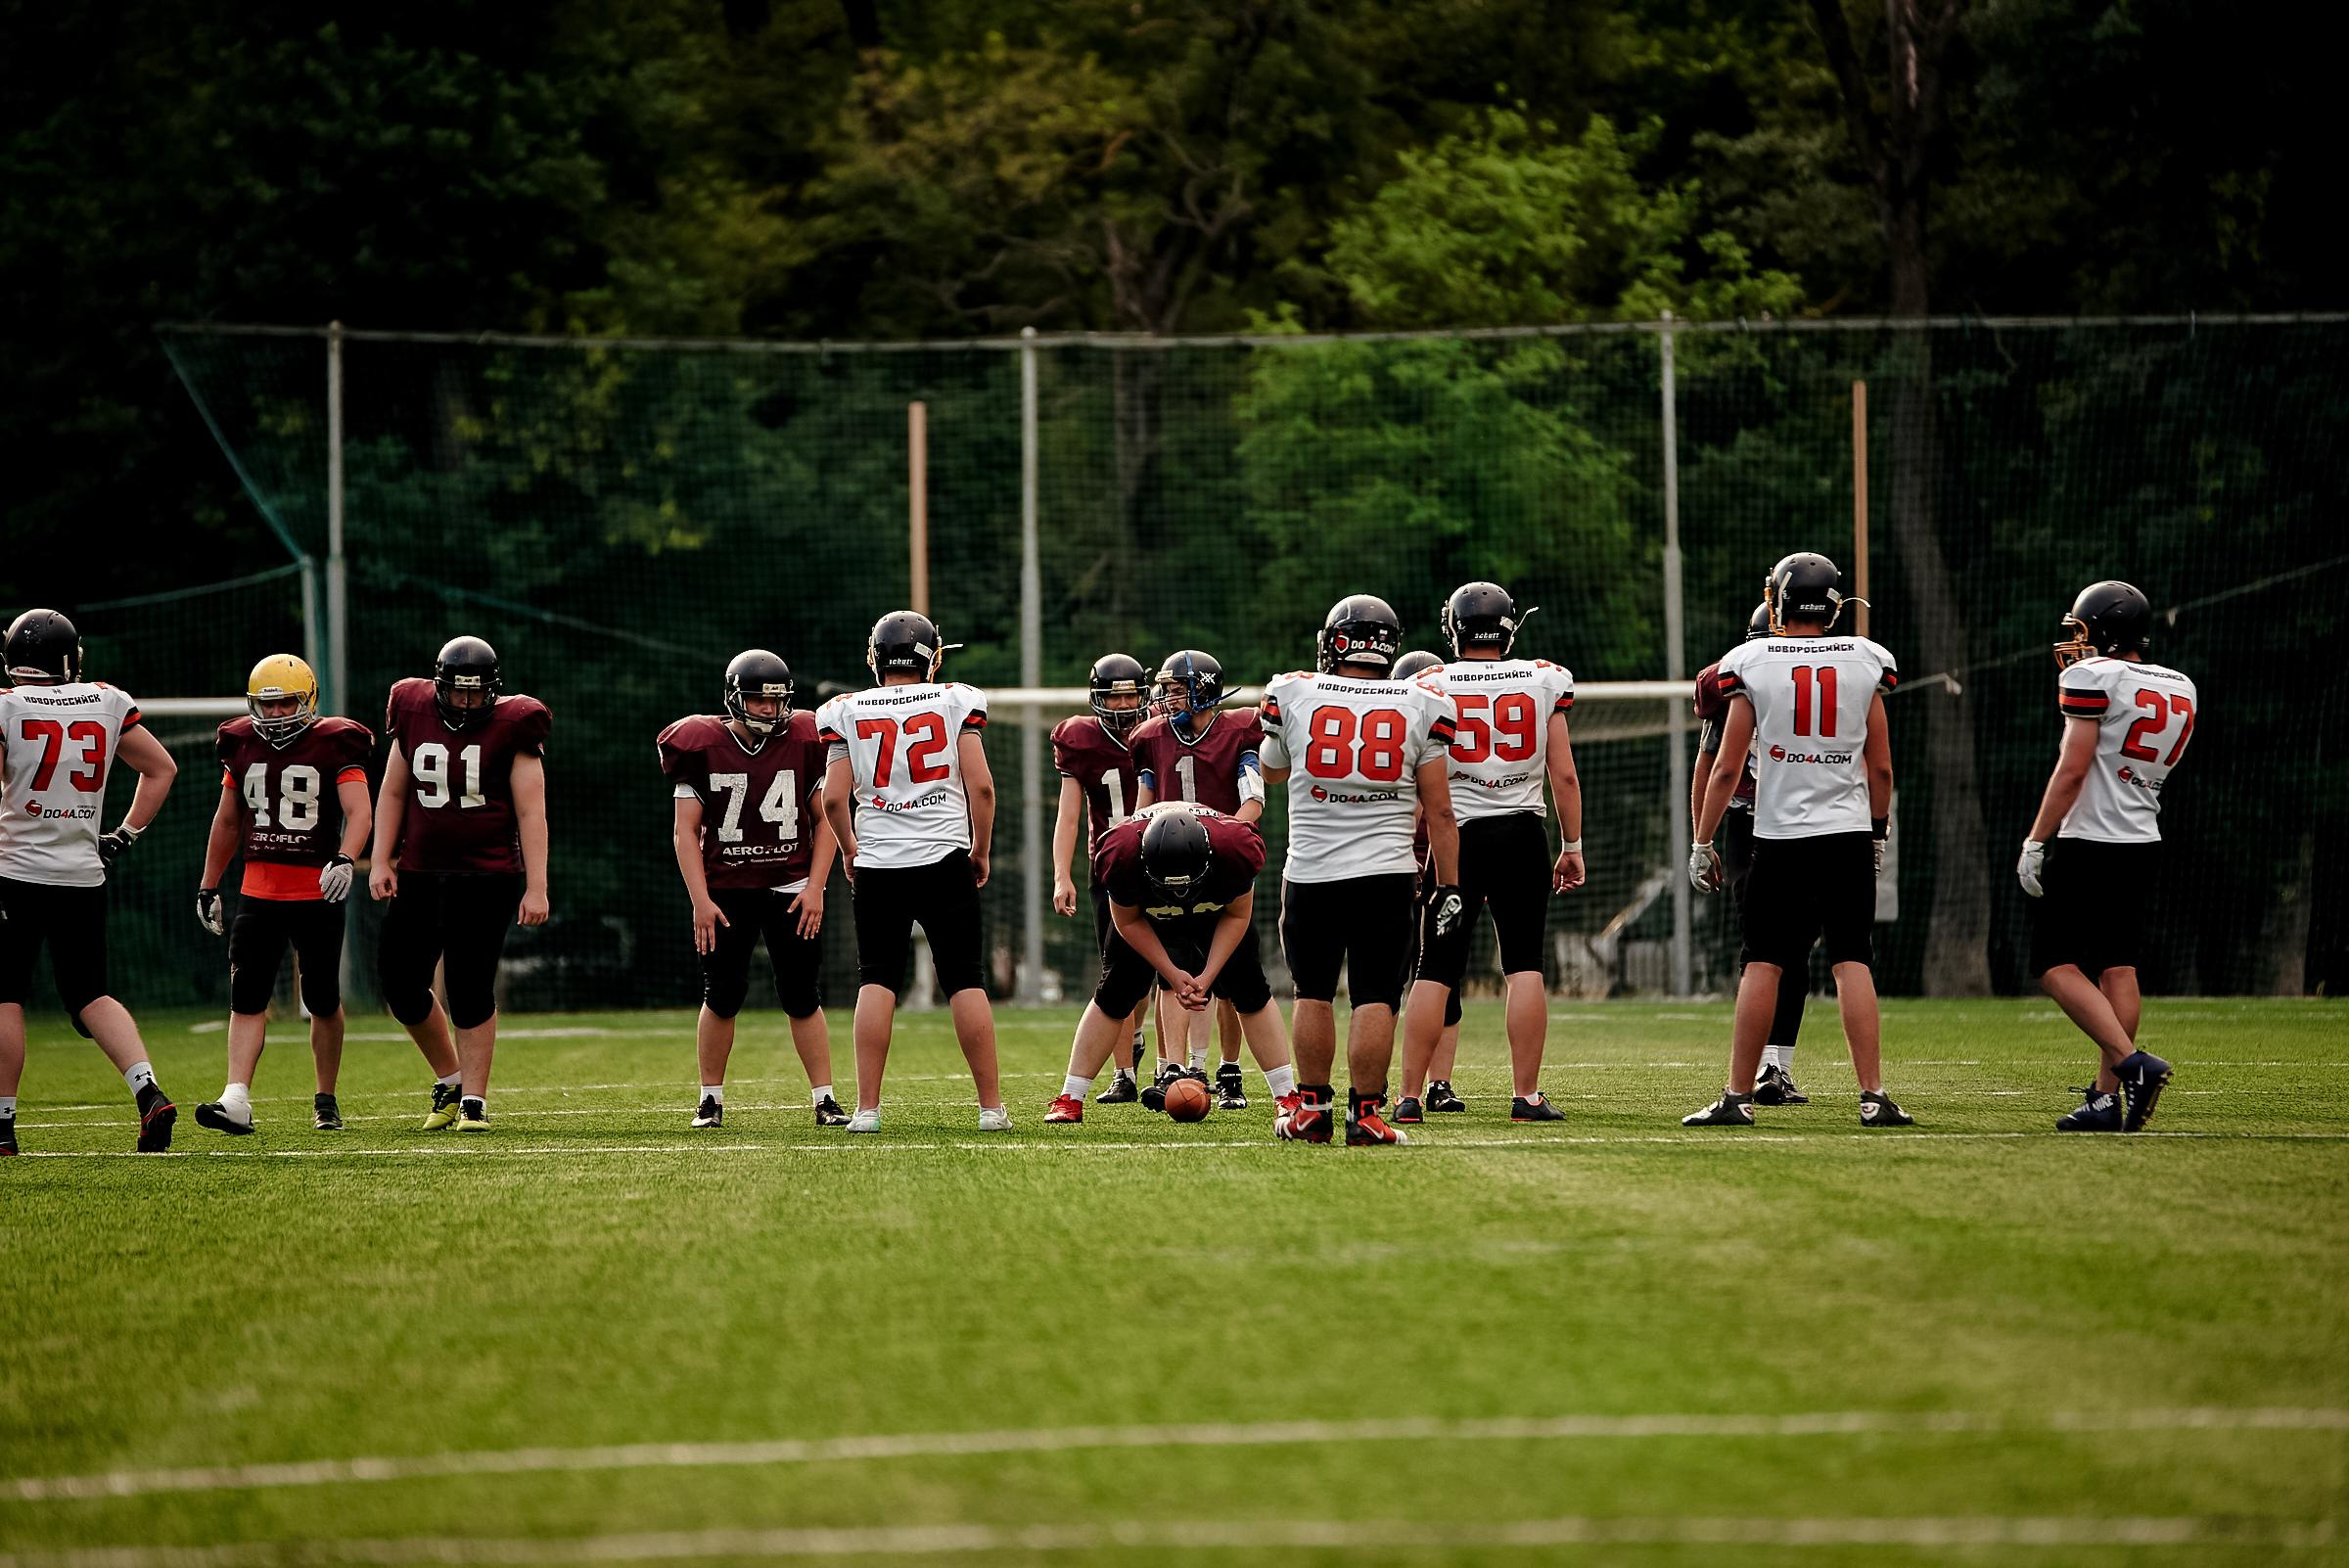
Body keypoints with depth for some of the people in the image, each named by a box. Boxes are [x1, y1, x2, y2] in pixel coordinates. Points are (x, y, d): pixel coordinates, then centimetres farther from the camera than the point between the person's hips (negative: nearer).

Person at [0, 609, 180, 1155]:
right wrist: (125, 836, 17)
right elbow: (162, 769, 14)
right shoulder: (107, 703, 6)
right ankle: (149, 1091, -9)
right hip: (83, 875, 4)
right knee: (90, 995, 11)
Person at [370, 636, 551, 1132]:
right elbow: (393, 794, 14)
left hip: (487, 877, -4)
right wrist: (382, 862, 6)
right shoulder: (414, 718, 6)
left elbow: (531, 813, -6)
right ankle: (449, 1078, 23)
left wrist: (536, 887, -10)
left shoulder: (511, 729, -5)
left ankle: (474, 1100, 2)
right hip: (421, 874, 5)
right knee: (401, 983, 2)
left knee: (471, 989, -7)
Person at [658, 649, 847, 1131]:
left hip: (790, 887, 1)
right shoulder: (703, 746, -3)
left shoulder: (804, 743, -1)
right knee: (723, 995, 0)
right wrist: (700, 900, -9)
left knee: (802, 996, -1)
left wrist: (815, 888, -5)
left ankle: (824, 1100, 4)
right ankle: (710, 1100, 12)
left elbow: (825, 821, 5)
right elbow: (685, 830, -1)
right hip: (725, 888, -1)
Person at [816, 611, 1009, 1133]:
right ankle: (992, 1106, 4)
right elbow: (980, 785, -5)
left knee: (876, 982, 5)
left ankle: (867, 1109, -2)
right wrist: (981, 850, 7)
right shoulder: (956, 702, 1)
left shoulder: (847, 712, 2)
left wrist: (850, 850, 14)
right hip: (945, 860, -1)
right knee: (966, 982, 4)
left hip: (877, 863, 1)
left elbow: (834, 798, -2)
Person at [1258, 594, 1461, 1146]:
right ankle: (1366, 1114, -2)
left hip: (1310, 874, 1)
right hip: (1385, 874, -1)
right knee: (1375, 998, 1)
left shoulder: (1294, 697, 0)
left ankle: (1313, 1108, 16)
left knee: (1313, 995, 12)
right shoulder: (1419, 707, 0)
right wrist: (1449, 886, 8)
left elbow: (1272, 772, 20)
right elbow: (1439, 812, 1)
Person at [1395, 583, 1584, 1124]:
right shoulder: (1544, 682, 2)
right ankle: (1526, 1095, 0)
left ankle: (1409, 1096, 2)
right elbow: (1564, 775, 2)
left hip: (1455, 836, 0)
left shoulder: (1432, 687, -3)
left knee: (1434, 973, 3)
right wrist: (1572, 846, 11)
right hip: (1521, 835, 0)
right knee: (1524, 967, 5)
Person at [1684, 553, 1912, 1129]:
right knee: (1851, 963, 2)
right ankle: (1874, 1097, -4)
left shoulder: (1752, 665, -4)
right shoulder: (1864, 663, 2)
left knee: (1763, 966, 2)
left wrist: (1702, 843, 4)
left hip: (1779, 838, -2)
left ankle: (1737, 1097, 3)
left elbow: (1726, 768, -3)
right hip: (1848, 834, 2)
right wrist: (1878, 834, 19)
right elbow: (1881, 768, 6)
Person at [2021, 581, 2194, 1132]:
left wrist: (2035, 841, -11)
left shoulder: (2093, 676, -9)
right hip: (2144, 843, 7)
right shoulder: (2181, 689, 12)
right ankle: (2107, 1098, 4)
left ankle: (2132, 1063, -20)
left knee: (2057, 967, -4)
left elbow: (2074, 767, -15)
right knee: (2118, 968, 8)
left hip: (2088, 840, -7)